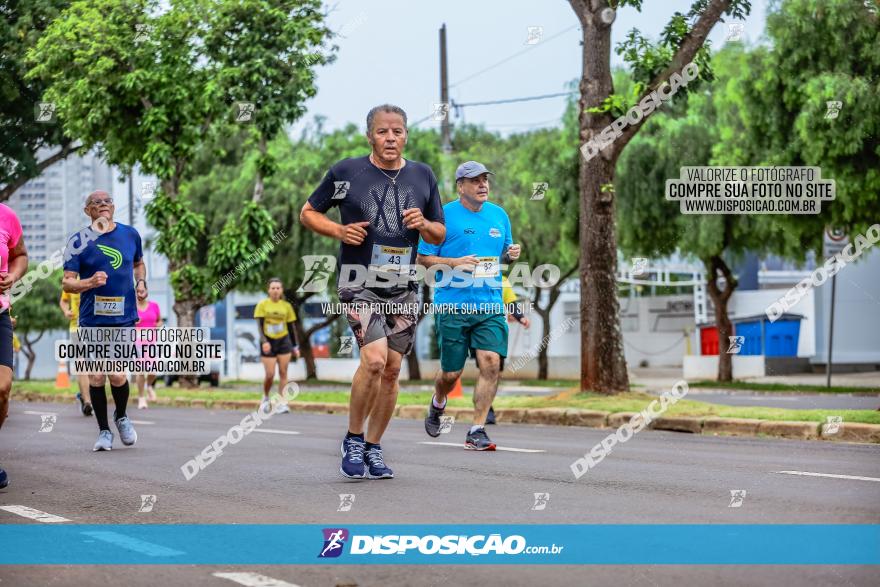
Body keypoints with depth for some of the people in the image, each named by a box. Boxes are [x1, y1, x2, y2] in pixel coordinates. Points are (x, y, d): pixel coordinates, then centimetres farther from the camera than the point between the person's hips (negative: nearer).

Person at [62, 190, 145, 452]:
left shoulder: (130, 234, 7)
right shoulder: (79, 241, -2)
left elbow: (138, 264, 26)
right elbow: (67, 283, -5)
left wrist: (140, 283, 7)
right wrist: (90, 282, -24)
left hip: (123, 317, 0)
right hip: (91, 320, 0)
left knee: (117, 375, -9)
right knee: (96, 377, 1)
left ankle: (121, 416, 21)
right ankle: (104, 431, 17)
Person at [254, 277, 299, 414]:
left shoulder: (286, 306, 5)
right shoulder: (262, 305, -2)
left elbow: (291, 327, 10)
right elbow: (259, 325, -7)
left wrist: (295, 346, 8)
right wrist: (264, 341, -22)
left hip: (284, 341, 2)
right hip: (268, 342, -2)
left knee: (283, 373, -3)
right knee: (270, 375, -6)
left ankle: (282, 403, -2)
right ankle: (266, 398, 21)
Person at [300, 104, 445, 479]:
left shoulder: (423, 176, 8)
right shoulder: (346, 172, -2)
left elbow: (440, 235, 15)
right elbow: (308, 213, 8)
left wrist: (423, 225, -8)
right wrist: (339, 231, -10)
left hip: (403, 287, 4)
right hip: (360, 283, -4)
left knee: (391, 370, 5)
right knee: (374, 359, -21)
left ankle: (373, 449, 19)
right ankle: (353, 440, -3)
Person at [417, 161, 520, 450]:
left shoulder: (499, 215, 12)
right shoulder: (444, 215, -3)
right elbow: (423, 257, -1)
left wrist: (510, 254, 2)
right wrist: (455, 263, -16)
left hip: (490, 305, 3)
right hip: (452, 305, -3)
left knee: (491, 362, -14)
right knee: (451, 372, 3)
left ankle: (477, 431, -7)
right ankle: (438, 405, 39)